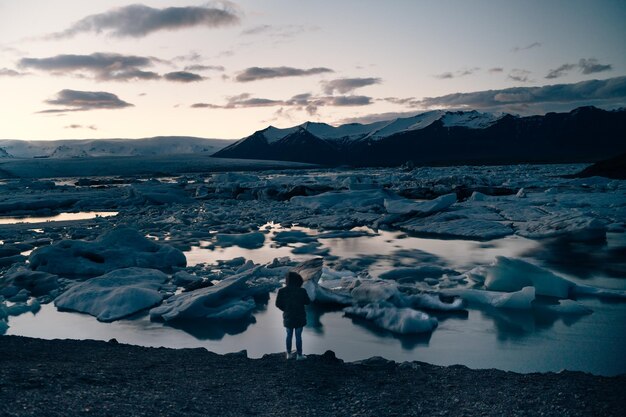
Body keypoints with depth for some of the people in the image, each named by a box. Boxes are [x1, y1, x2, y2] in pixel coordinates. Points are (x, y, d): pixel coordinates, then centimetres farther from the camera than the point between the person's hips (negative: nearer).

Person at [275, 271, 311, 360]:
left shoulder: (282, 291, -13)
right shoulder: (301, 291, -19)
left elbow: (278, 304, -5)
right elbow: (307, 302, -5)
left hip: (288, 317, 2)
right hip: (299, 317, -2)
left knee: (289, 335, 19)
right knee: (298, 336, 10)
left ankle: (289, 354, 30)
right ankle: (299, 355, 20)